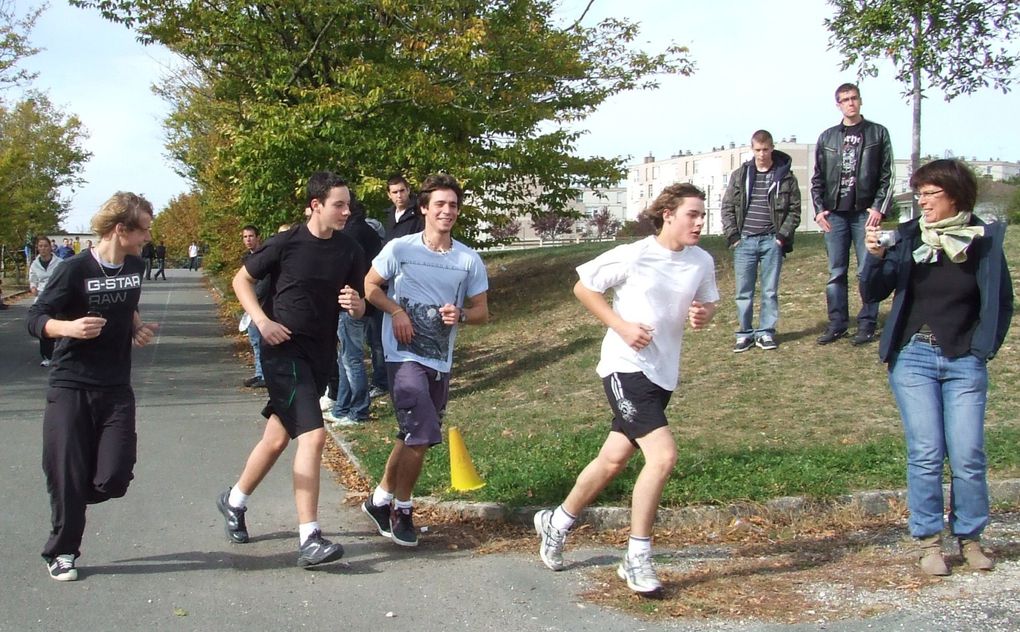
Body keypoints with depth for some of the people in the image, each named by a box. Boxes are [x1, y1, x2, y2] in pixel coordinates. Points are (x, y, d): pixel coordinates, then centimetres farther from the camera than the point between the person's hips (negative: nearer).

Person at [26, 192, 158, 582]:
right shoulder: (75, 269, -13)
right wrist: (69, 327, -29)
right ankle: (61, 552, 19)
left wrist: (138, 328, 5)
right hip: (70, 386, -4)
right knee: (67, 473, 0)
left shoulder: (135, 266, 5)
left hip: (116, 388, 4)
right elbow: (35, 319, -10)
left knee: (115, 476, -5)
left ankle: (73, 502, 28)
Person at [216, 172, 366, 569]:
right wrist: (263, 321, -11)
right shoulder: (286, 244, -9)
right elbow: (242, 279, 2)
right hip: (284, 349, -6)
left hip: (320, 355, 6)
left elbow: (360, 308, 11)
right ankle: (309, 539, -15)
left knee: (278, 437, 15)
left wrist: (356, 306, -13)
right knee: (312, 435, -18)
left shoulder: (349, 252, 3)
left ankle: (234, 501, 38)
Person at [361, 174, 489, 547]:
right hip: (404, 355, -5)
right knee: (422, 434, -14)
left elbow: (482, 313, 7)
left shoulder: (469, 260, 2)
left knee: (412, 437, 14)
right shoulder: (399, 248, -6)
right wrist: (396, 311, -11)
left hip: (441, 360, 5)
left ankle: (381, 499, 34)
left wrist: (460, 315, -15)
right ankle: (401, 509, 6)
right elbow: (370, 286, 5)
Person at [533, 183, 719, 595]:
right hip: (626, 368, -7)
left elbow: (707, 305, 17)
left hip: (663, 374, 7)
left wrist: (703, 315, -8)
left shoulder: (702, 262, 3)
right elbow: (583, 288, -4)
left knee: (614, 459, 16)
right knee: (663, 456, -19)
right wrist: (622, 325, -14)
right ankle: (637, 560, -4)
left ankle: (556, 523, 39)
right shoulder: (633, 257, -13)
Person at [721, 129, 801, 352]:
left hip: (772, 242, -1)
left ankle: (766, 332, 13)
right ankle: (745, 334, 11)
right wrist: (733, 236, -1)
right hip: (744, 241, 1)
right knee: (743, 291, 4)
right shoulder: (740, 175, 6)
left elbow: (794, 210, 3)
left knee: (770, 291, 4)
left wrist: (782, 236, -6)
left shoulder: (785, 177, 2)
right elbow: (728, 207, 8)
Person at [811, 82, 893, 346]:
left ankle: (867, 324, 3)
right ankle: (837, 323, 10)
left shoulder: (878, 134, 6)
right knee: (836, 272, 4)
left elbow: (886, 175, 2)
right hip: (835, 214, 3)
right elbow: (818, 178, 13)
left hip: (866, 212, -3)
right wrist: (819, 208, 2)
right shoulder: (827, 137, 13)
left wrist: (879, 207, -8)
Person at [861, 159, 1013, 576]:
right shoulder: (907, 237, -2)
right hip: (913, 358, 0)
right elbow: (873, 293, -5)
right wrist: (876, 256, -22)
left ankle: (970, 538, 18)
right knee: (926, 454, -1)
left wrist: (984, 347, 1)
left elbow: (1002, 302, 9)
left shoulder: (984, 240, 0)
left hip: (964, 362, 1)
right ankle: (928, 541, 11)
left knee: (968, 455, 0)